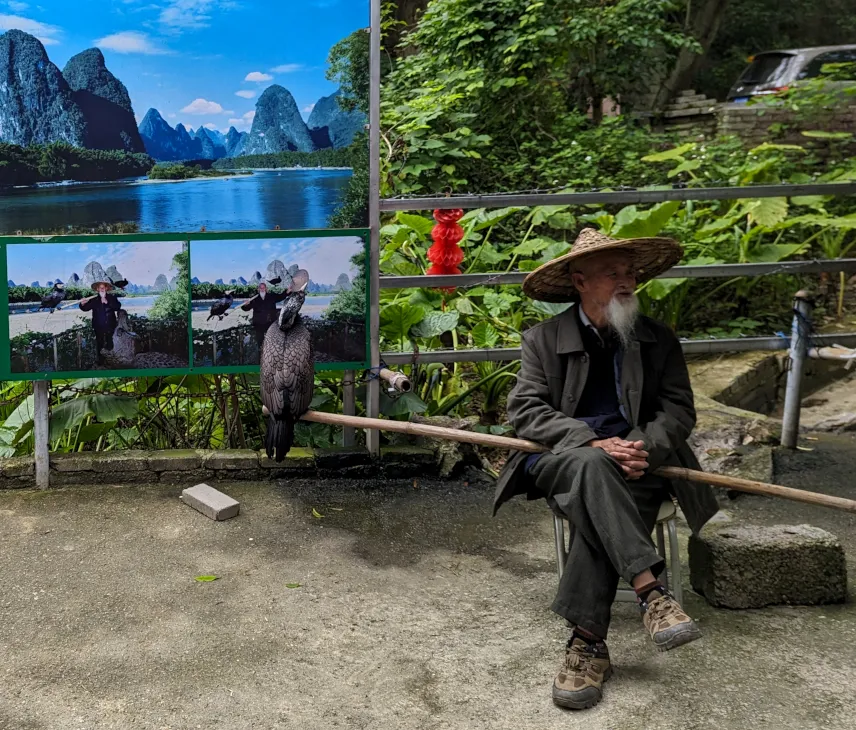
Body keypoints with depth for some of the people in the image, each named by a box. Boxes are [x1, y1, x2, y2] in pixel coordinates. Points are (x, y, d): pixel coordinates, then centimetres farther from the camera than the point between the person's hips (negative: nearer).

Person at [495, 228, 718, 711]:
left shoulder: (659, 341, 13)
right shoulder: (544, 339, 7)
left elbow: (679, 410, 6)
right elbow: (526, 410, -4)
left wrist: (644, 448, -17)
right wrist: (592, 444, -20)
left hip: (634, 466, 1)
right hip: (561, 461, -1)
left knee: (597, 509, -34)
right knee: (591, 466, -38)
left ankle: (588, 641, -32)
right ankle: (651, 592, -44)